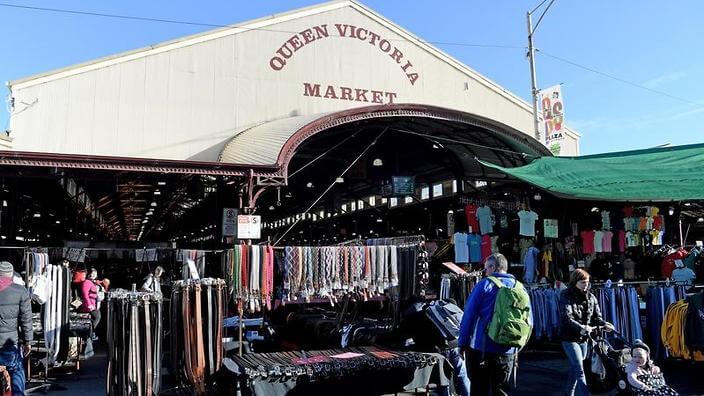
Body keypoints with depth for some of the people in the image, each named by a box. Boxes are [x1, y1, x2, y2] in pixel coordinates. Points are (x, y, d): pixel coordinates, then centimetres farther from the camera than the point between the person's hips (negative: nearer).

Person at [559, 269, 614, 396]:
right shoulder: (566, 296, -12)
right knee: (580, 371, -12)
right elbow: (566, 317, -23)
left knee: (575, 369, 17)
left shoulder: (591, 297, 5)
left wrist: (604, 324, -19)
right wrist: (581, 327, -39)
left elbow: (596, 316, 4)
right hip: (570, 338, -5)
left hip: (583, 338, 6)